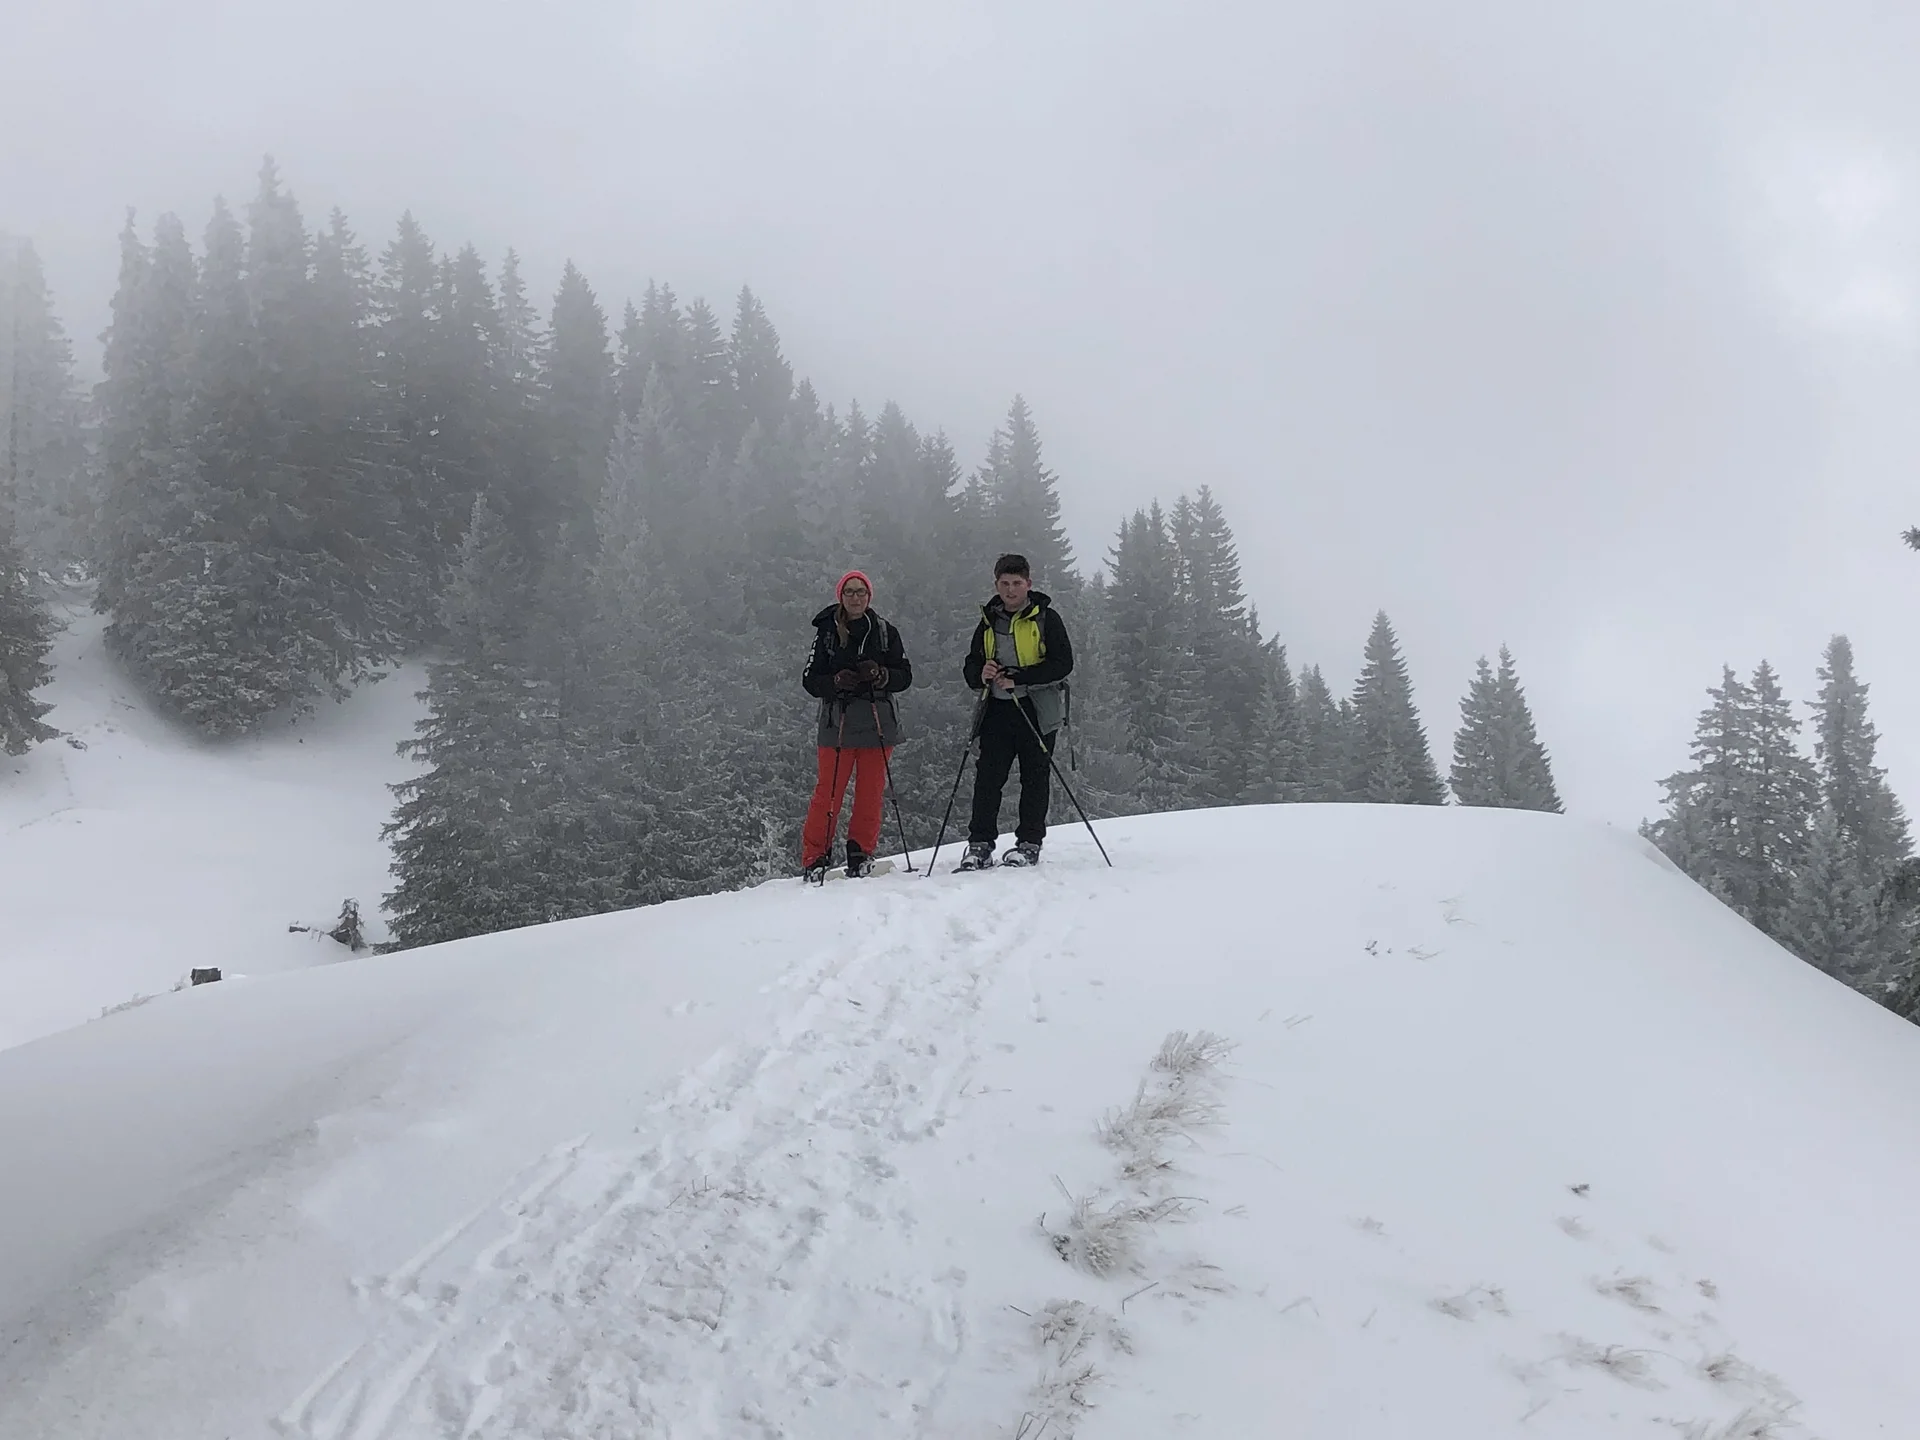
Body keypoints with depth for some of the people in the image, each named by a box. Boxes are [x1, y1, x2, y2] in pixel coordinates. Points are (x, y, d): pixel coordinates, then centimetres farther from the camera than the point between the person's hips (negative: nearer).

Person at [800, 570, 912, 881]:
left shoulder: (885, 632, 6)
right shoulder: (826, 632, 4)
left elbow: (905, 676, 6)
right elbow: (810, 680, 2)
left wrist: (880, 675, -14)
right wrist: (835, 682, -17)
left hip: (878, 724, 2)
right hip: (837, 723, -1)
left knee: (871, 791, 5)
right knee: (828, 791, -3)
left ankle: (861, 853, 17)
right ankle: (815, 858, 4)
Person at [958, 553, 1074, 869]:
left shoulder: (1046, 618, 0)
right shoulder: (988, 623, 14)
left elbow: (1062, 663, -10)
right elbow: (970, 668, 17)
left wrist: (1018, 678, -18)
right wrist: (981, 674, -9)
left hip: (1036, 709, -4)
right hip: (998, 709, 4)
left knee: (1034, 777, 1)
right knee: (987, 776, -3)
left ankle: (1029, 844, 8)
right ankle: (980, 844, 0)